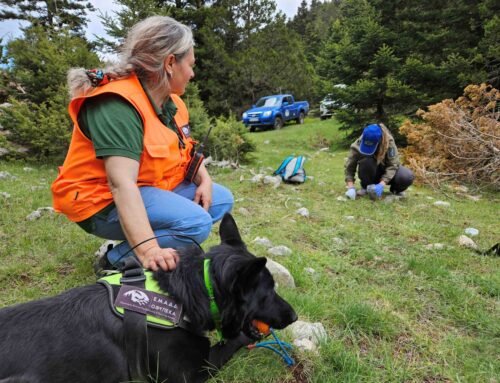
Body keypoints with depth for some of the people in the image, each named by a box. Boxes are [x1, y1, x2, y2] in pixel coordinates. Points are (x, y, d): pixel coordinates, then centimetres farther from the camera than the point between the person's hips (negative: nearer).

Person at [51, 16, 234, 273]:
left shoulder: (172, 102, 5)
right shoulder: (118, 105, -24)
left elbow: (186, 150, 13)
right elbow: (122, 183, -34)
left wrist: (204, 180, -8)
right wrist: (148, 249, -43)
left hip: (153, 189, 9)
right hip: (104, 203, -9)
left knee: (221, 200, 3)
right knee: (195, 223, -27)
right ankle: (117, 259, -8)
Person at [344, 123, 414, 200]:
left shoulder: (389, 141, -27)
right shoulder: (358, 145, -26)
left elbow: (393, 164, -28)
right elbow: (349, 167, -21)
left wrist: (381, 184, -40)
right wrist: (351, 187, -34)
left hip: (387, 171, 0)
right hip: (371, 174, 0)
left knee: (408, 177, -30)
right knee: (366, 161, -35)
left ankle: (395, 189, 5)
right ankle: (366, 187, -8)